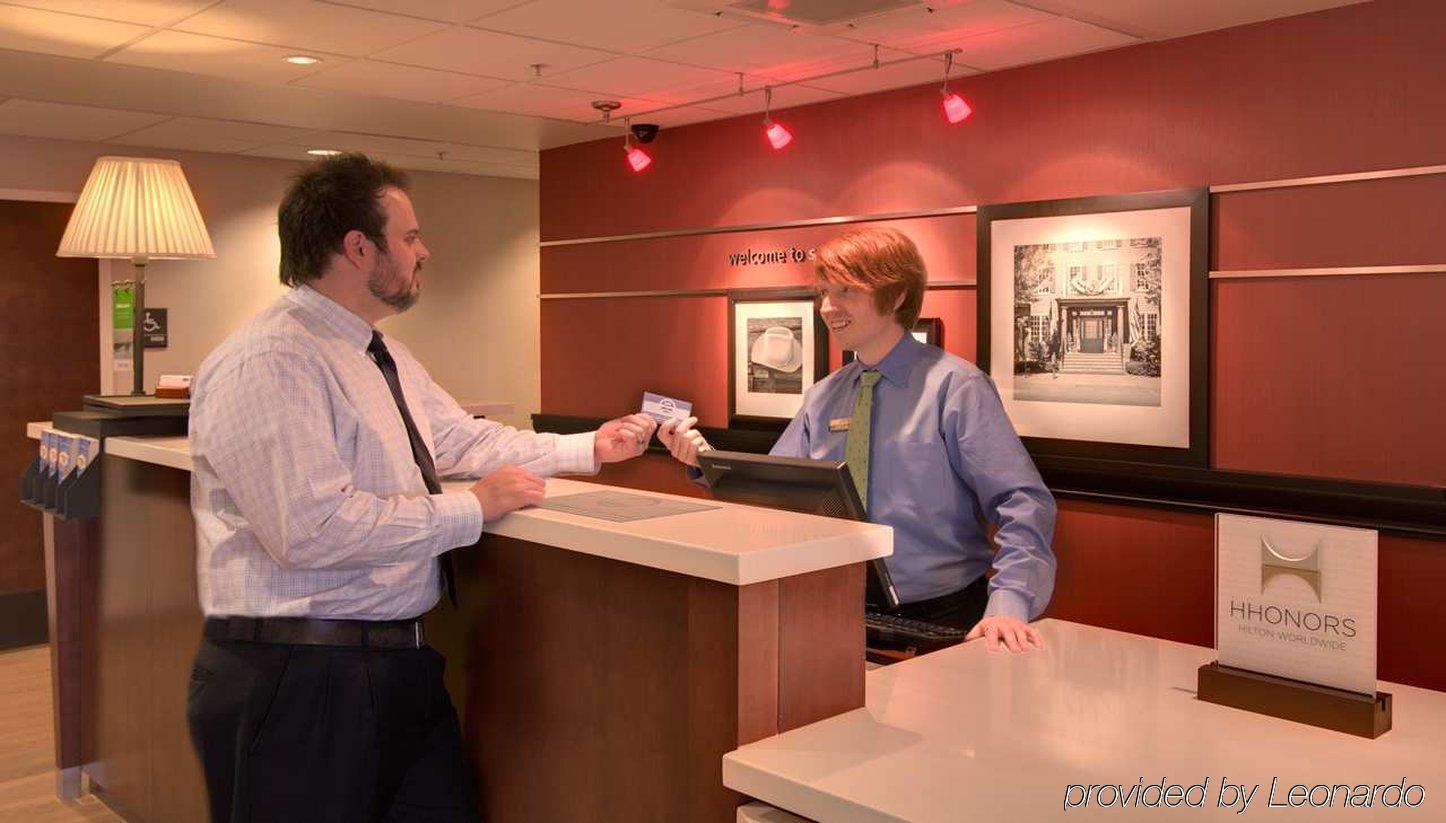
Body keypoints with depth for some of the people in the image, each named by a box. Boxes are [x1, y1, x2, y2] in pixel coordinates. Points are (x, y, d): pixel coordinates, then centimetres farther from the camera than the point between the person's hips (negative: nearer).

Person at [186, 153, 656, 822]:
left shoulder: (386, 358, 13)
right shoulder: (268, 363, -19)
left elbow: (462, 439, 20)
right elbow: (314, 527, -27)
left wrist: (590, 448, 17)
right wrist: (473, 507, -19)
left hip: (398, 663, 9)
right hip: (298, 682, -9)